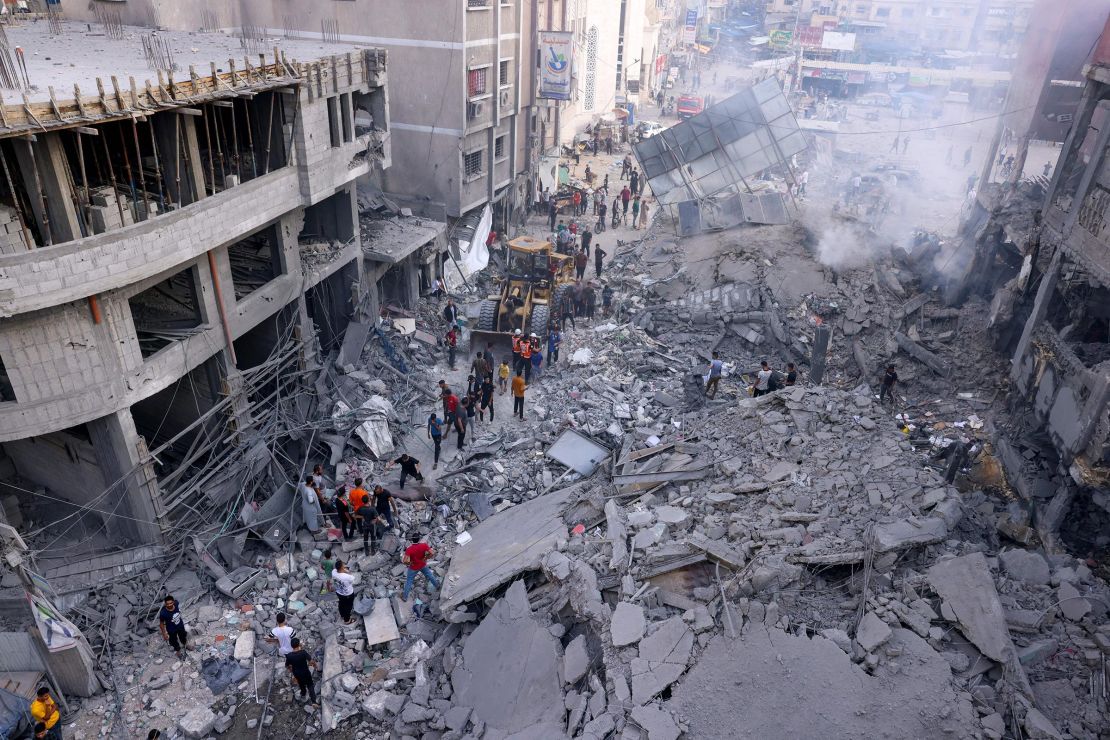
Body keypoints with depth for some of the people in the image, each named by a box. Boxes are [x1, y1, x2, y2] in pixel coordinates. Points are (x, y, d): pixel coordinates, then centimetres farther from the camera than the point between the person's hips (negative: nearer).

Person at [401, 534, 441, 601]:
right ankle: (436, 585, 54)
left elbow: (406, 561, -38)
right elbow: (432, 553, -25)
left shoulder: (409, 549, -32)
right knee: (429, 574, 31)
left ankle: (405, 596, 34)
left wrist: (409, 563, -15)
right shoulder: (424, 545, -25)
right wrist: (426, 558, -8)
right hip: (423, 565, 3)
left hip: (414, 568, -3)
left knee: (409, 581, 19)